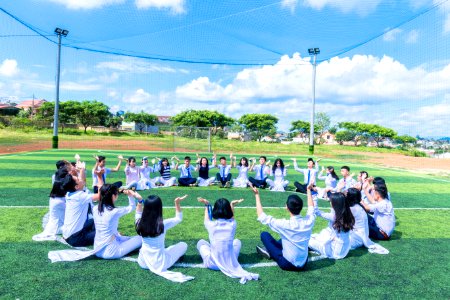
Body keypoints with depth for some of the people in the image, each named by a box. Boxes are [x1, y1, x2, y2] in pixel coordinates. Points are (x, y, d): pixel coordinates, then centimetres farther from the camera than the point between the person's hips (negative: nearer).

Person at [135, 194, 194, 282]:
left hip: (143, 262, 5)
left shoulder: (140, 223, -16)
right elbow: (179, 218, -5)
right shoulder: (163, 224, -26)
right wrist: (177, 203, -7)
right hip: (159, 263, -5)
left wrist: (139, 201, 11)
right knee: (183, 245, 11)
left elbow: (138, 214, 12)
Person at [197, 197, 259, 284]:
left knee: (201, 242, 24)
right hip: (229, 263, 0)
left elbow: (207, 220, 14)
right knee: (237, 241, 27)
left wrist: (206, 205, 26)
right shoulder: (232, 224, -11)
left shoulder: (211, 225, -13)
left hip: (213, 263, 0)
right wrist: (232, 205, 27)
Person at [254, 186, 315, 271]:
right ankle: (270, 250, 30)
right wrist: (309, 190, 21)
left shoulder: (285, 225, -28)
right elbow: (311, 207, 9)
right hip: (303, 264, 5)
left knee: (264, 234, 1)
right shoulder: (309, 221, -15)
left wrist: (257, 195, -12)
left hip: (288, 264, -5)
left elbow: (262, 217, -17)